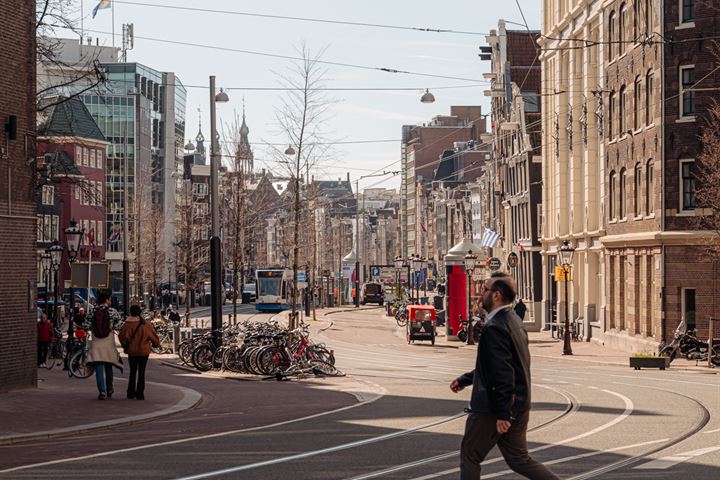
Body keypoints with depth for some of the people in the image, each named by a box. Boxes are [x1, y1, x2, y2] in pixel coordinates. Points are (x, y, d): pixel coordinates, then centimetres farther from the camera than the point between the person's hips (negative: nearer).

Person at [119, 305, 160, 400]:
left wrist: (125, 344, 6)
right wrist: (156, 344, 17)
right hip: (143, 351, -1)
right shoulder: (146, 324, -7)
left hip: (132, 351, 1)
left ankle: (131, 393, 18)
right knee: (141, 372, 4)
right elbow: (153, 336, -2)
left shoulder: (128, 324, -9)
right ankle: (140, 394, 0)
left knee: (132, 371, 15)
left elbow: (122, 335, -13)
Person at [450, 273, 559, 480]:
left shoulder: (493, 328, -21)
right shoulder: (513, 321, 10)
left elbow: (503, 373, -25)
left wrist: (503, 414, -23)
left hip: (492, 408, -9)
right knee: (519, 459, 15)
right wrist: (465, 379, 22)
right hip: (518, 406, 9)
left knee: (470, 457, 7)